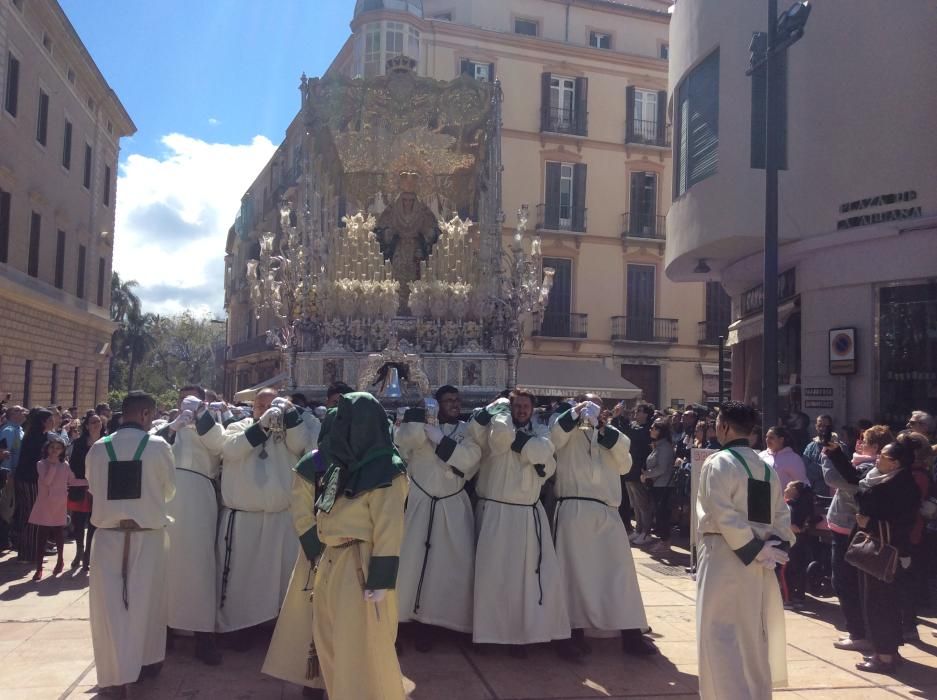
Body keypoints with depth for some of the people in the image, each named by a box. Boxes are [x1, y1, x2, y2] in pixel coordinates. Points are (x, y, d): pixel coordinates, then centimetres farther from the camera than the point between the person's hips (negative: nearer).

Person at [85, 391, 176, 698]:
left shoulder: (98, 448, -3)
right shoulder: (158, 446, -9)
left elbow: (93, 488, 10)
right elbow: (170, 489, 2)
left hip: (108, 534, 1)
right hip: (148, 535, -1)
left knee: (110, 604, 6)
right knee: (147, 601, 16)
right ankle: (148, 661, 31)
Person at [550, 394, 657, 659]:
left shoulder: (609, 438, 20)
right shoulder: (569, 434, 9)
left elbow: (625, 465, 7)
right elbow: (553, 438, -11)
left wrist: (607, 431, -1)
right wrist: (575, 414, -13)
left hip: (606, 512, 4)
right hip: (574, 511, -4)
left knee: (619, 569, 3)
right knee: (576, 570, -1)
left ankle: (632, 634, 9)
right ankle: (575, 630, 8)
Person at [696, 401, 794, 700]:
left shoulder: (718, 463, -13)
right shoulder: (765, 467, 11)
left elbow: (723, 515, -20)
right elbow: (781, 514, 9)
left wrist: (753, 550, -14)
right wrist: (776, 547, 1)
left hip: (725, 555, -8)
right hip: (757, 558, 8)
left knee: (721, 635, -1)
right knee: (753, 635, 19)